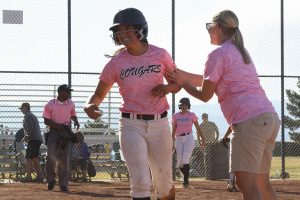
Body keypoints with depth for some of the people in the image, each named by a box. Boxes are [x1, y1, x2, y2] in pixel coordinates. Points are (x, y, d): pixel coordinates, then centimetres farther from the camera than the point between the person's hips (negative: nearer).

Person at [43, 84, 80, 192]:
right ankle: (50, 179, 9)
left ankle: (63, 184, -2)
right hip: (53, 131, -3)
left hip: (66, 132, 3)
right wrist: (58, 125, -19)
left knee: (64, 158, -3)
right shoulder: (50, 104, -4)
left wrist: (76, 121, 1)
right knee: (51, 156, -10)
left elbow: (73, 115, 24)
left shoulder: (70, 104, 8)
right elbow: (46, 120, -6)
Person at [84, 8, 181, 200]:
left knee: (164, 184, 10)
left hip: (159, 124, 1)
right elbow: (99, 94, 2)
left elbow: (177, 83, 12)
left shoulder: (161, 55, 0)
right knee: (141, 183, -12)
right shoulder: (115, 63, -3)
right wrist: (90, 105, -21)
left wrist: (167, 88, -12)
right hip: (132, 125, -1)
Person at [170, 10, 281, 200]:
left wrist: (182, 82, 20)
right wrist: (180, 74, 27)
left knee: (247, 184, -14)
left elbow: (204, 95, 4)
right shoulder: (240, 52, 25)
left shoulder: (219, 54, -2)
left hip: (250, 120, -9)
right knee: (262, 182, 16)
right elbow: (211, 81, 29)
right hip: (271, 118, 9)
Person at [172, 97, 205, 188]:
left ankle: (185, 181, -11)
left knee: (185, 160, -15)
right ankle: (186, 176, 25)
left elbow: (198, 128, 7)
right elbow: (174, 129, 11)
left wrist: (202, 139, 3)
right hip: (179, 139, 3)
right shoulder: (175, 116, 9)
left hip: (189, 138, -3)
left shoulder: (192, 115, 5)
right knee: (180, 162, 0)